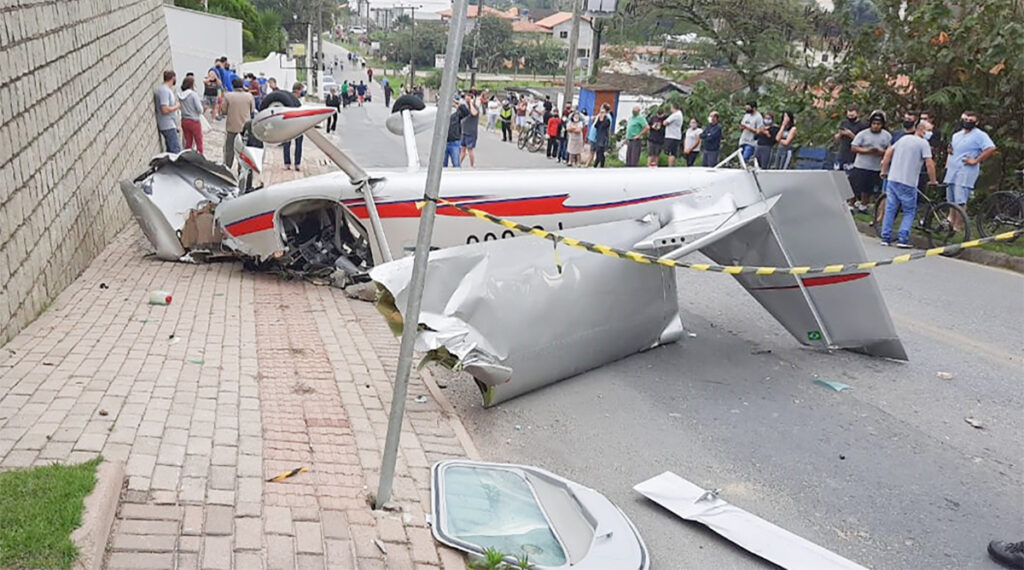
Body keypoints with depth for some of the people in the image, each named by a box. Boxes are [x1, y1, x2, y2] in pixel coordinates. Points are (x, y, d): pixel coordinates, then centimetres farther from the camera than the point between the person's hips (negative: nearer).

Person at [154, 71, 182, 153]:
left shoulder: (166, 89, 13)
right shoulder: (164, 90, -18)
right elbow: (165, 110, -25)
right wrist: (177, 106, -12)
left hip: (169, 125, 10)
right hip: (168, 126, -10)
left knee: (170, 149, 15)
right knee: (176, 150, -10)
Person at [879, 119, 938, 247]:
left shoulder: (904, 138, 14)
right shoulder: (923, 143, -5)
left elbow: (888, 152, 15)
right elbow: (929, 164, -10)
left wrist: (884, 171, 21)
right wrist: (933, 181, 1)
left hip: (892, 179, 5)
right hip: (908, 183, -5)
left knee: (890, 209, 8)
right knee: (909, 212, 6)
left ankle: (885, 238, 6)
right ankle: (903, 239, -3)